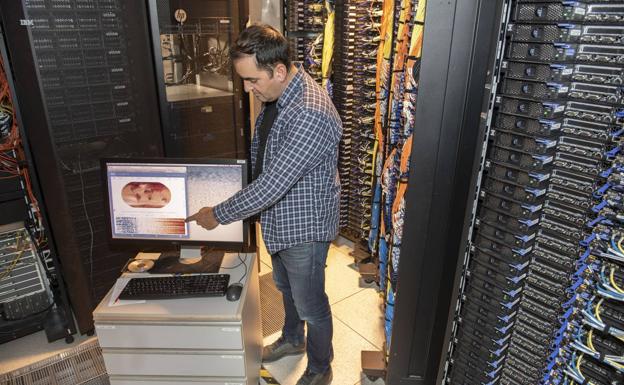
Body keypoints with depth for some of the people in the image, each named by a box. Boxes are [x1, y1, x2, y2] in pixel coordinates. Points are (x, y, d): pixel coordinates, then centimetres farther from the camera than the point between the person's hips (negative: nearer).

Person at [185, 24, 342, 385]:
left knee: (311, 304, 13)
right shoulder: (278, 94, -2)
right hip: (278, 219, 9)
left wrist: (218, 214, -20)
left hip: (304, 227, -9)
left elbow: (272, 186, -32)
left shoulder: (310, 115, -33)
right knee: (286, 287, 29)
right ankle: (292, 339, 56)